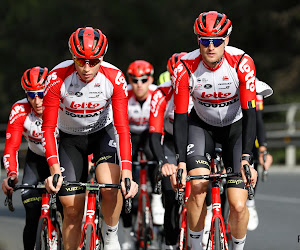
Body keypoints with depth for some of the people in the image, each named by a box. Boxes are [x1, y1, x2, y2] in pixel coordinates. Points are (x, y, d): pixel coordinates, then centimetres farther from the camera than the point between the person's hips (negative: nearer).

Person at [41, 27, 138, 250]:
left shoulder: (114, 78, -27)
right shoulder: (58, 78, -27)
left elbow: (123, 127, -27)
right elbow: (48, 128, -23)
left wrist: (126, 172, -37)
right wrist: (54, 169, -35)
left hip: (103, 132, -1)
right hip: (71, 138, 1)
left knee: (110, 186, -27)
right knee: (72, 209, -3)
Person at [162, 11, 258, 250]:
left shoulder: (242, 63, -28)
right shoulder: (185, 68, -25)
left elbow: (250, 113, -28)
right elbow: (180, 117, -21)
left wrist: (246, 158, -38)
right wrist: (180, 162, -31)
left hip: (236, 126, 0)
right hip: (201, 125, 1)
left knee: (238, 205, -12)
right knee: (197, 185, -25)